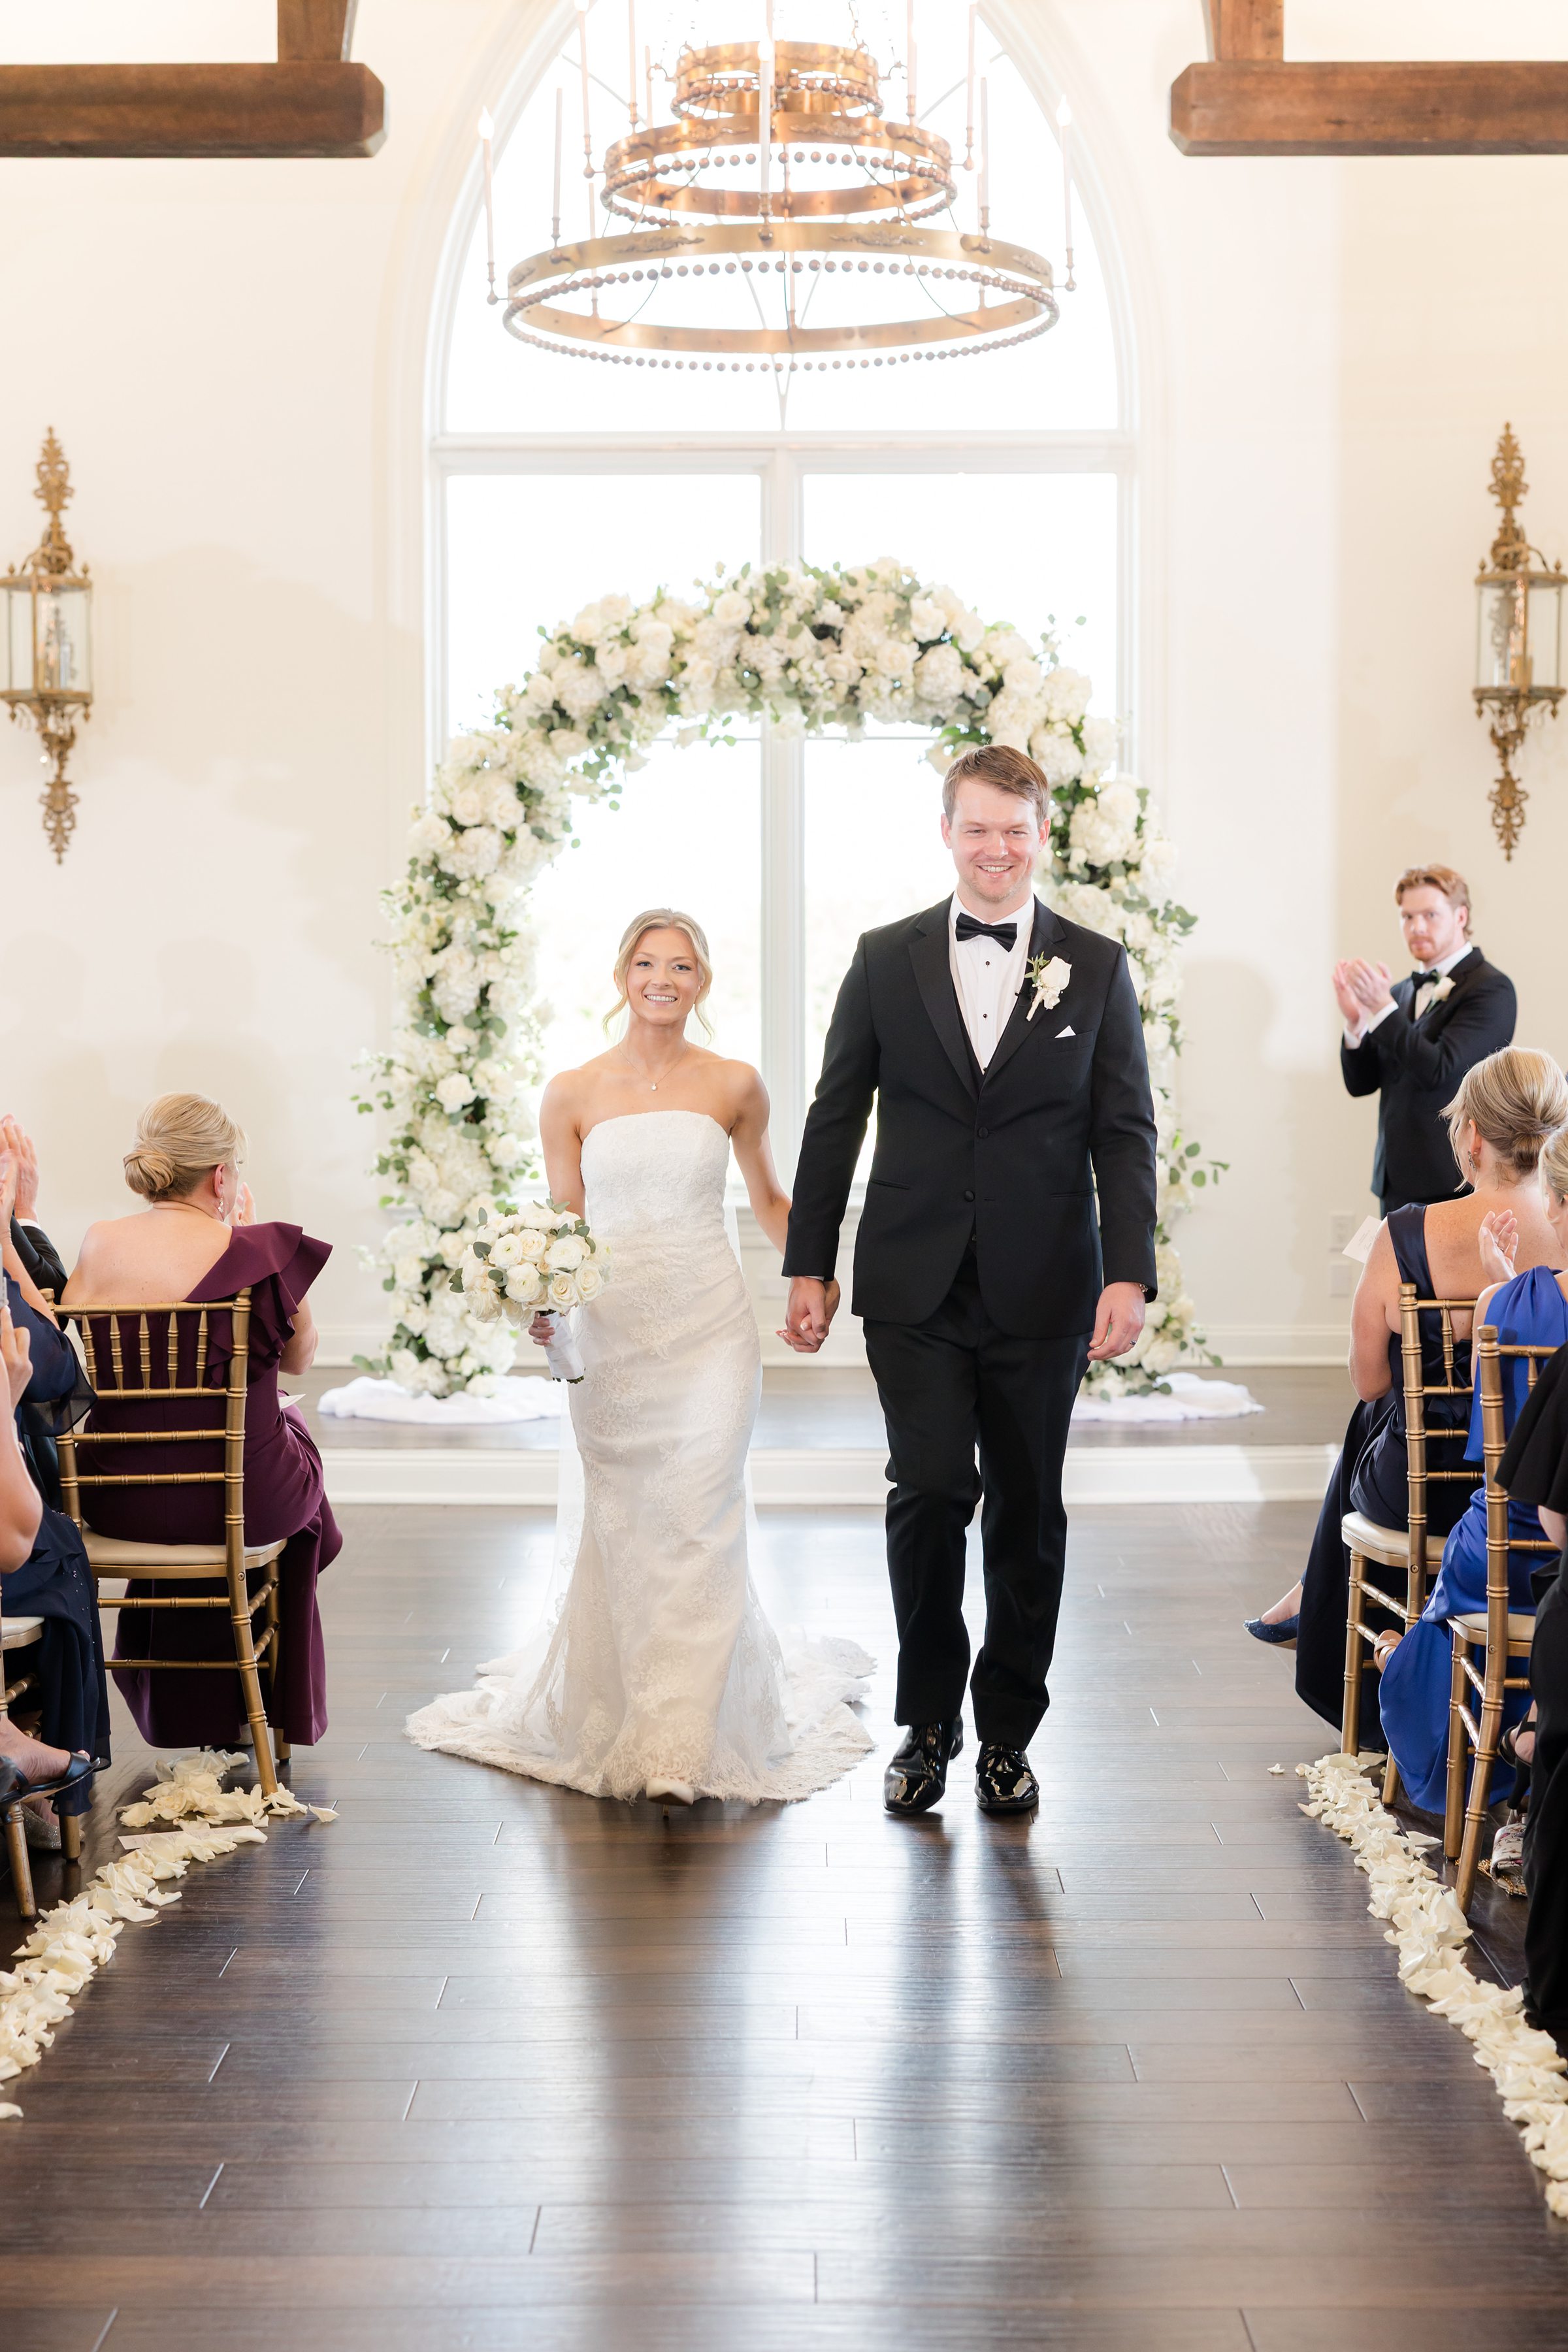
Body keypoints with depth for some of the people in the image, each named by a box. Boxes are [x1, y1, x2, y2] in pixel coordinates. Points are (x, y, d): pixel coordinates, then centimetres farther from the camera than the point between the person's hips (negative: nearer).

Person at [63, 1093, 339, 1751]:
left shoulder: (99, 1245, -5)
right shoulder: (262, 1253, -16)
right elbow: (300, 1357, 3)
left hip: (119, 1500, 3)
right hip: (242, 1503, -3)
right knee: (290, 1423, 31)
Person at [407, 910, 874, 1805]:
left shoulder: (736, 1086, 3)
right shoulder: (572, 1095, 3)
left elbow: (769, 1200, 17)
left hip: (711, 1330, -1)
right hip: (610, 1334, 1)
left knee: (697, 1524, -8)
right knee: (620, 1529, 7)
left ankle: (683, 1740, 0)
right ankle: (617, 1713, 27)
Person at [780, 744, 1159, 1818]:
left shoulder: (1097, 966, 4)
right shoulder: (887, 960, 5)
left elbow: (1126, 1133, 2)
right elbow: (835, 1118, 8)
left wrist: (1131, 1275, -8)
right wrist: (809, 1265, 5)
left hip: (1042, 1290, 0)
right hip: (916, 1287, 0)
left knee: (1028, 1514, 7)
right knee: (929, 1492, -7)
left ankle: (1008, 1732, 21)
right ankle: (927, 1724, 11)